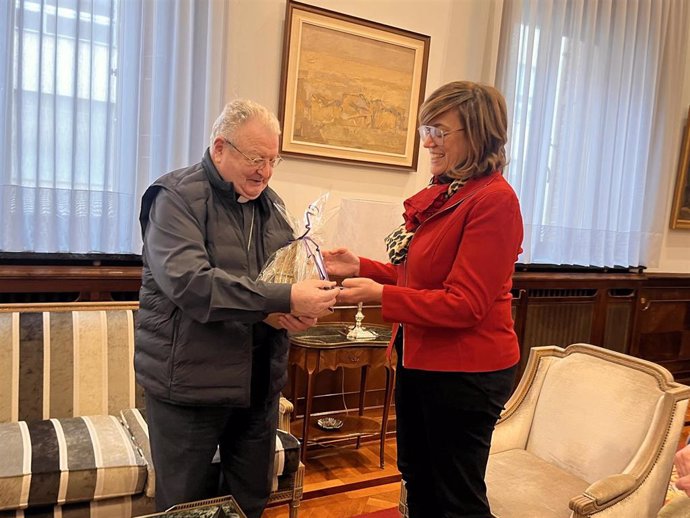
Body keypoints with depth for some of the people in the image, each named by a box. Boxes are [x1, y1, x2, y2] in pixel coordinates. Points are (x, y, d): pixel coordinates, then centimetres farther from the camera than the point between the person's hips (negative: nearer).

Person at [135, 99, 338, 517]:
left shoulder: (269, 204, 10)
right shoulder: (177, 197, -11)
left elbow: (288, 270, 15)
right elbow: (188, 282, -26)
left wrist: (301, 310, -8)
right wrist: (284, 300, -30)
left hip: (259, 382, 6)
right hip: (190, 383, -5)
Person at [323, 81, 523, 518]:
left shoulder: (493, 199, -20)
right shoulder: (441, 193, 5)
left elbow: (464, 305, -22)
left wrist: (379, 295, -24)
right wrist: (361, 267, 0)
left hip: (466, 371, -8)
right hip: (419, 361, 9)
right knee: (418, 481, 25)